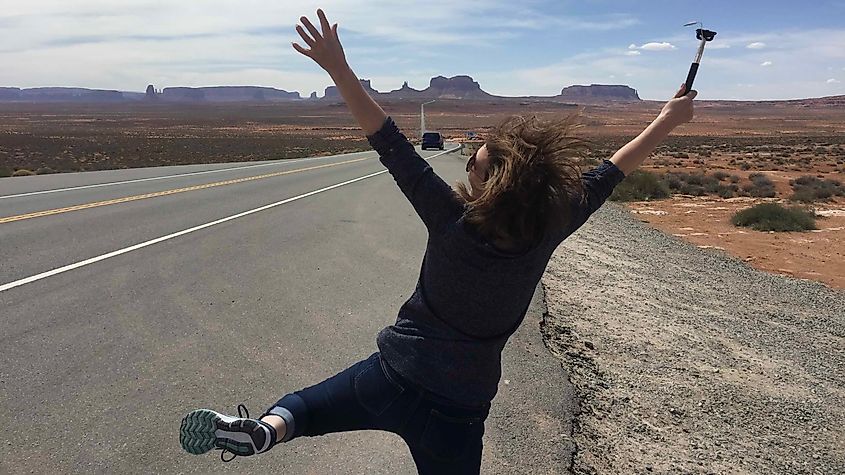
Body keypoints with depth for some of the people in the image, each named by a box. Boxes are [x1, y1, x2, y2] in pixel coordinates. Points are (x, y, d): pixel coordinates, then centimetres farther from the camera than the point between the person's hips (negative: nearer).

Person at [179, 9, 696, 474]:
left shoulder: (453, 223, -20)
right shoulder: (546, 233, -12)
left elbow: (392, 144, -21)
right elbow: (611, 171, 0)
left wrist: (338, 68, -17)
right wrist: (668, 119, 13)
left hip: (393, 377, -2)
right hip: (459, 411, 3)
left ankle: (269, 427, -16)